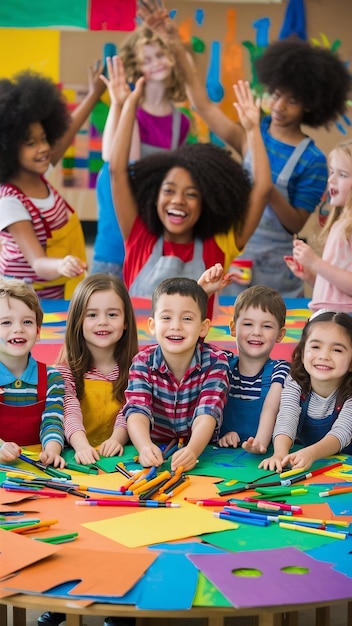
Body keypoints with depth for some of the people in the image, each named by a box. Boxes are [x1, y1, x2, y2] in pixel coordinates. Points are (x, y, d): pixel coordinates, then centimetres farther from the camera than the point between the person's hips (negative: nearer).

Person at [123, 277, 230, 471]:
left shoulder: (215, 362, -8)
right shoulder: (143, 363, -6)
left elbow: (206, 415, -20)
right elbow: (137, 412, -19)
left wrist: (192, 450, -41)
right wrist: (145, 447, -41)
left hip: (203, 454, -1)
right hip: (156, 453, 1)